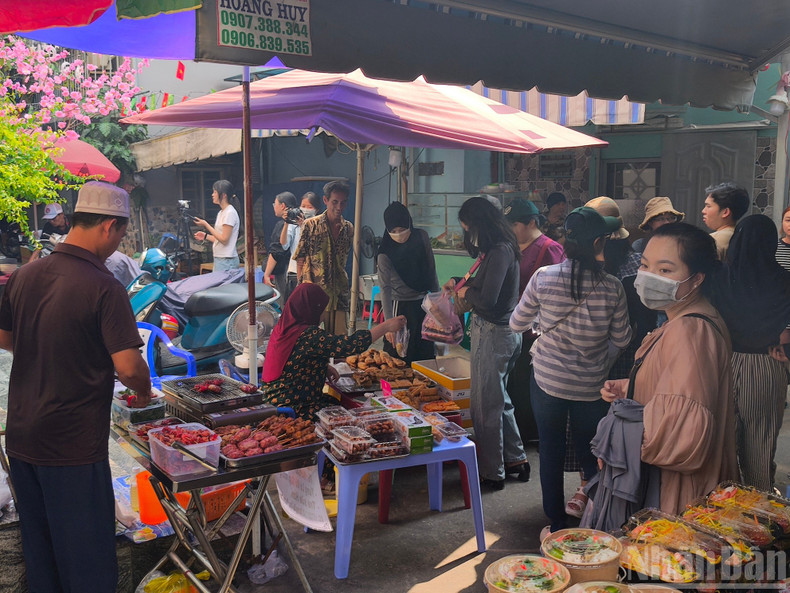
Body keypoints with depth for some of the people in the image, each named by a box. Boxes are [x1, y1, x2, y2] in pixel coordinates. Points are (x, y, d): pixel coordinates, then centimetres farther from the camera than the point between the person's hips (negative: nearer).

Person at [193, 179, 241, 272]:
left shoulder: (230, 213, -12)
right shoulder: (221, 213, 16)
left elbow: (224, 239, -17)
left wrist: (206, 225, -14)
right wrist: (205, 236, 8)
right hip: (218, 259, 9)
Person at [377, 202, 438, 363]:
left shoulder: (422, 237, -4)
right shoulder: (385, 254, -16)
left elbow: (431, 271, 7)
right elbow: (385, 289, -18)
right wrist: (389, 323, -24)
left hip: (424, 303, 4)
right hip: (401, 306, -4)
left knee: (427, 354, 11)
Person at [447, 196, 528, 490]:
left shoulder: (500, 251, -21)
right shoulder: (502, 248, 9)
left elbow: (487, 299, -26)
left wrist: (466, 292, -7)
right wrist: (459, 283, 20)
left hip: (493, 333, -10)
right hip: (505, 331, 10)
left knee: (486, 404, 3)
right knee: (498, 398, 21)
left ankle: (492, 472, 16)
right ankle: (516, 459, 33)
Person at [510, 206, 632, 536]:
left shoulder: (543, 278, -13)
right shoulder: (612, 288, -13)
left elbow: (517, 323, -1)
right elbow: (622, 340, -1)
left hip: (547, 381, 0)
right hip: (591, 387, 0)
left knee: (551, 454, 15)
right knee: (591, 458, 18)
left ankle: (556, 527, 26)